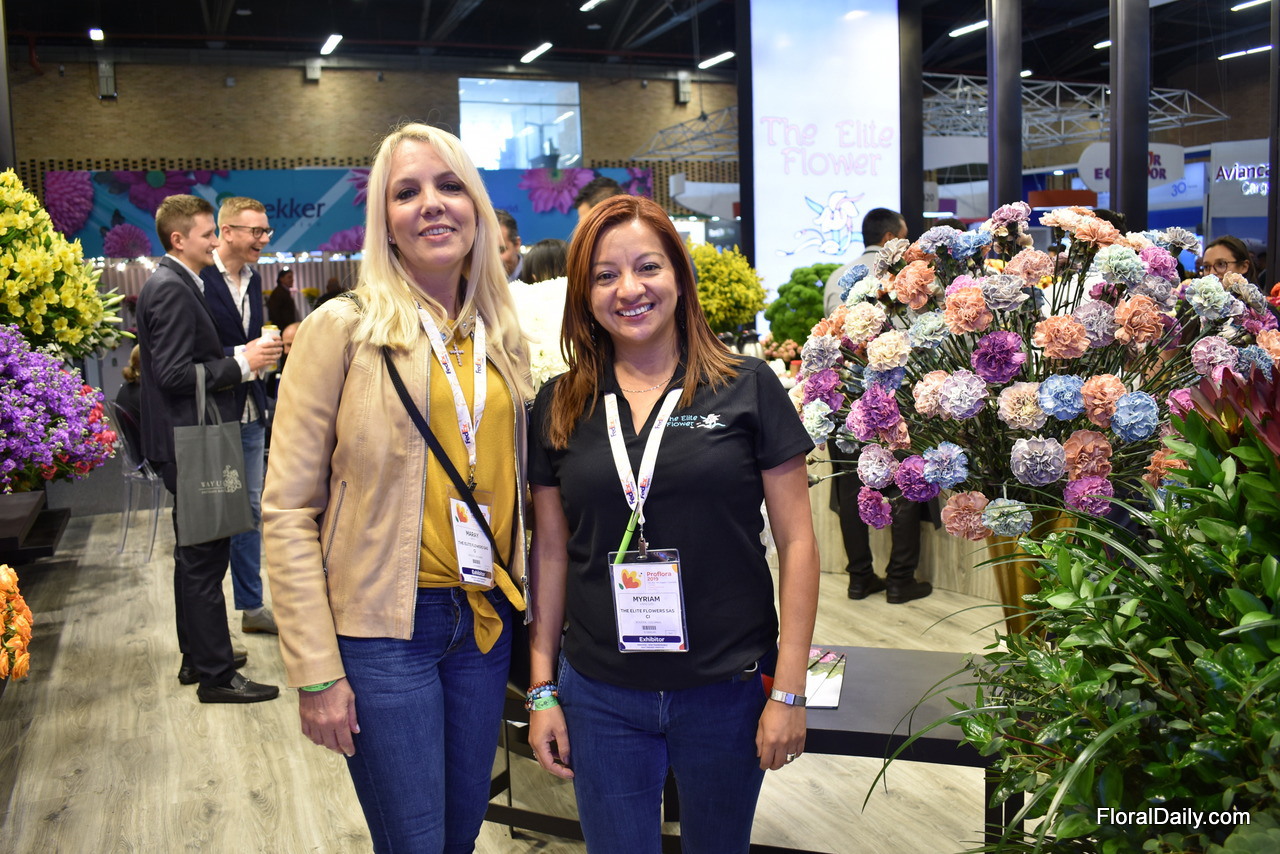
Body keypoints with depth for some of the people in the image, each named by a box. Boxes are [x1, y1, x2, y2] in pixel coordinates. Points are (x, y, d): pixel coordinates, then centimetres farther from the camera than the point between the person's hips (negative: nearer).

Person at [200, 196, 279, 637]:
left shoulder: (253, 279, 11)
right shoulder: (196, 280, -16)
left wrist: (264, 352, 3)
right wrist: (241, 359, -23)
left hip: (250, 414, 8)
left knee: (251, 512, 15)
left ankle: (252, 606, 27)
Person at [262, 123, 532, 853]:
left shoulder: (504, 336, 7)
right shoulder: (344, 328, -8)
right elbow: (289, 509, -9)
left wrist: (522, 599, 9)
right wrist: (317, 673, -12)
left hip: (486, 620, 5)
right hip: (383, 625, -5)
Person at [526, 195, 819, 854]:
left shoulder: (746, 389, -5)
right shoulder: (559, 406, 3)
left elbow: (796, 542, -4)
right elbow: (550, 552, 8)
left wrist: (789, 693, -7)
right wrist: (542, 689, 6)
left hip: (728, 691, -1)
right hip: (600, 696, 2)